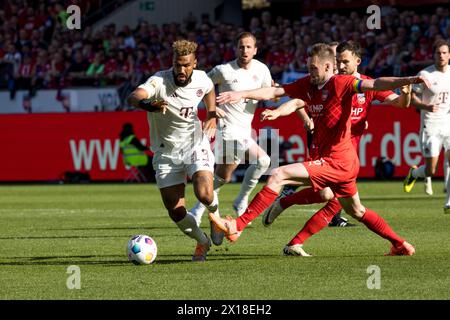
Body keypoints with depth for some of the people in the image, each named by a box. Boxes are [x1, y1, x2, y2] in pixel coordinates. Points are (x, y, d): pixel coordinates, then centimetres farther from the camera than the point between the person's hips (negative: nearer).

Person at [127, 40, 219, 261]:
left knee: (204, 195, -23)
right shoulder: (160, 81, -22)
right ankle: (202, 241, 28)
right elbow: (133, 97, -43)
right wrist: (148, 105, -64)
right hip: (166, 151, -1)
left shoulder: (201, 79, -8)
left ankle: (215, 212, 16)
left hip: (195, 144, 1)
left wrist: (212, 117, 7)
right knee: (176, 212, -3)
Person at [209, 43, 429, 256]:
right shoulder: (307, 84, 8)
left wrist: (408, 80, -40)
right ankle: (400, 245, 33)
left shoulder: (341, 84, -15)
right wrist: (242, 94, 5)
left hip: (337, 162, -9)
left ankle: (238, 226, -17)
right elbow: (274, 92, 13)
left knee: (278, 176, -17)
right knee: (355, 211, 23)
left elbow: (374, 84, -26)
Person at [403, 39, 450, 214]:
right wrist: (426, 106, -25)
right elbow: (412, 97, -7)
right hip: (431, 126, -4)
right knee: (430, 171, -4)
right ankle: (413, 173, 32)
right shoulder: (425, 74, -9)